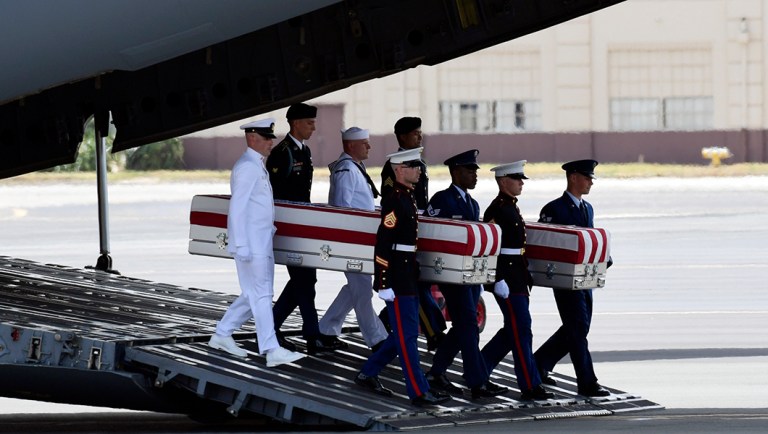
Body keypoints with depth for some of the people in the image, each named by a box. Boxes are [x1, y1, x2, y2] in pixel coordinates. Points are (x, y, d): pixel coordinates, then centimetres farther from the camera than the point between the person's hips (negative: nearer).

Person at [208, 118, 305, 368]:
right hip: (251, 244, -10)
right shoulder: (246, 167, -14)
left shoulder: (258, 167, 17)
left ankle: (222, 335, 23)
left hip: (262, 243, 10)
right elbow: (237, 207, -19)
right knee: (260, 295, -9)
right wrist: (241, 246, -22)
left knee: (253, 295, 14)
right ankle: (272, 351, -9)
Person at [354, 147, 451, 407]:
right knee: (407, 335, -5)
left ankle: (367, 375, 24)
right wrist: (384, 284, -22)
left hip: (409, 277, 10)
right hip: (397, 278, -10)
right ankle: (419, 392, -2)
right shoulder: (394, 200, -16)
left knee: (404, 334, 14)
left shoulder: (408, 198, 14)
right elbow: (382, 244, -20)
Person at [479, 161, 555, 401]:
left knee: (513, 331, 13)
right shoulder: (497, 209, -14)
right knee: (521, 330, -7)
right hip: (507, 278, -10)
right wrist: (498, 280, -23)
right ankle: (530, 387, -4)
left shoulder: (511, 207, 16)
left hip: (518, 278, 10)